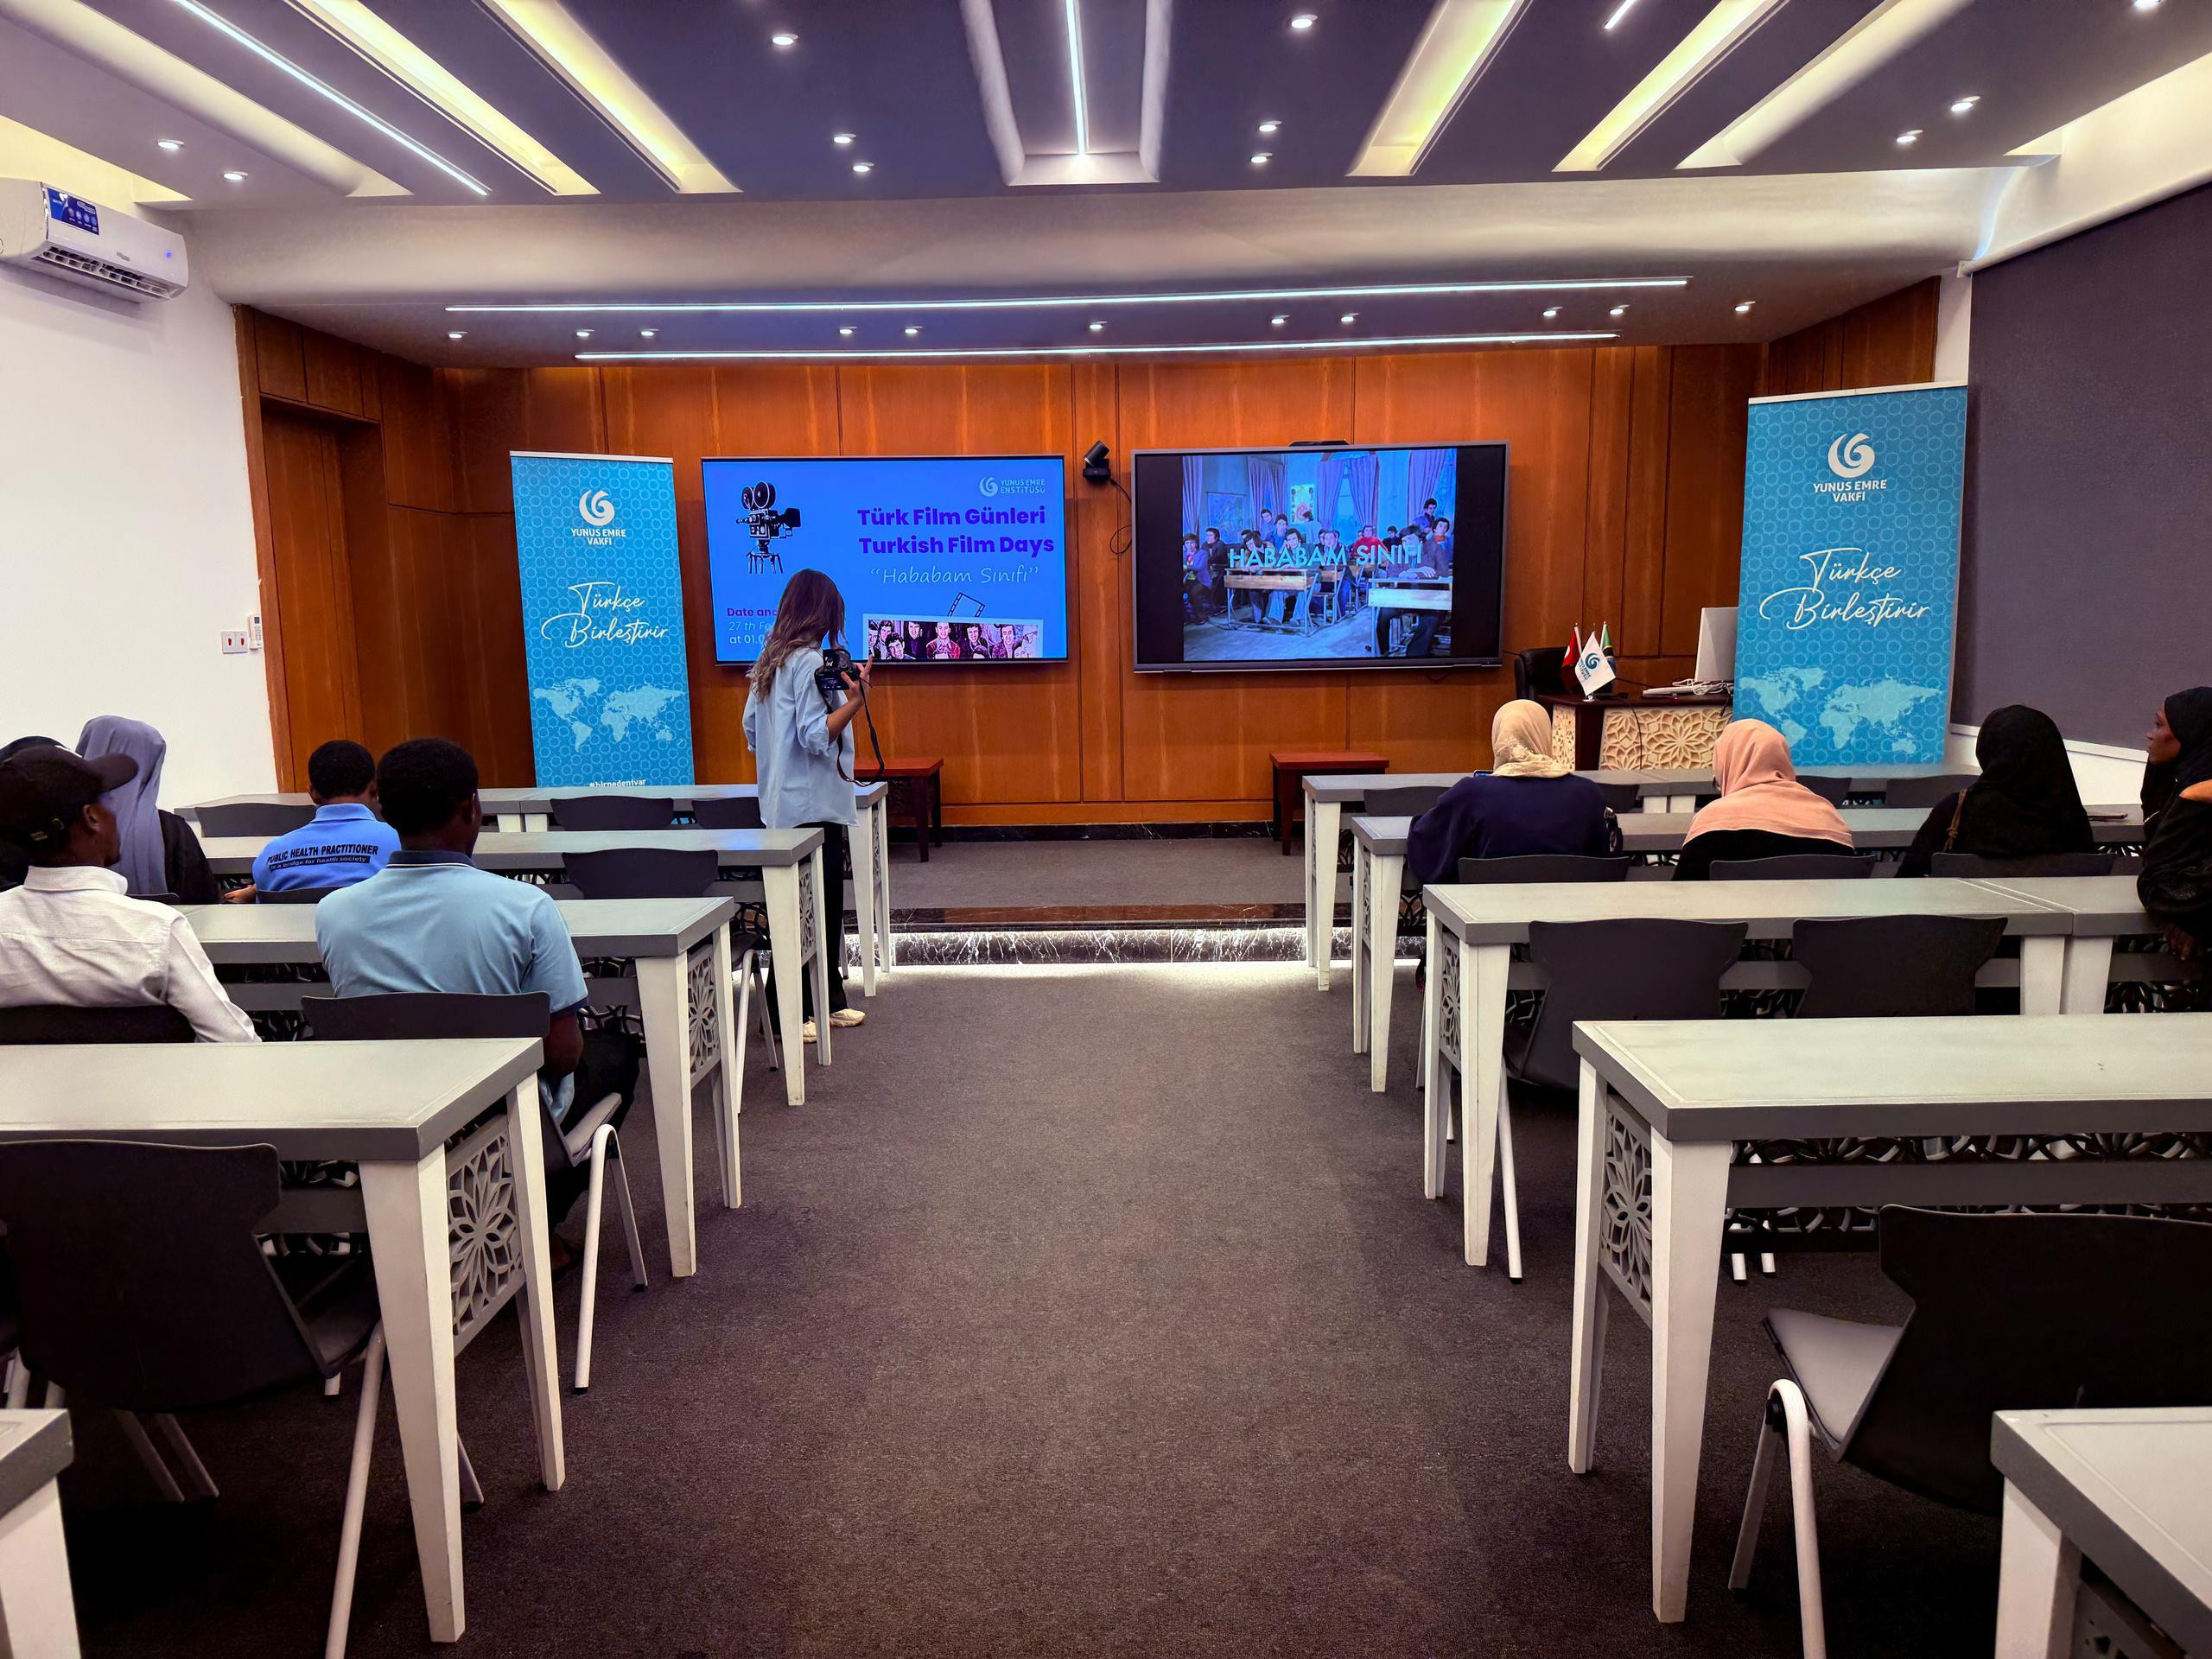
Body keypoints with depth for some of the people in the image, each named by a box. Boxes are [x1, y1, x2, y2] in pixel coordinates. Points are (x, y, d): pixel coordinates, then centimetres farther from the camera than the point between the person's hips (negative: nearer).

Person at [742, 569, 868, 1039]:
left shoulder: (768, 662, 12)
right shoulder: (809, 662, -14)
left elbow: (751, 733, 17)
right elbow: (816, 736, -20)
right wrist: (855, 699, -30)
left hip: (781, 805, 9)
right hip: (815, 806, -9)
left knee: (824, 908, 16)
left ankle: (828, 1002, 24)